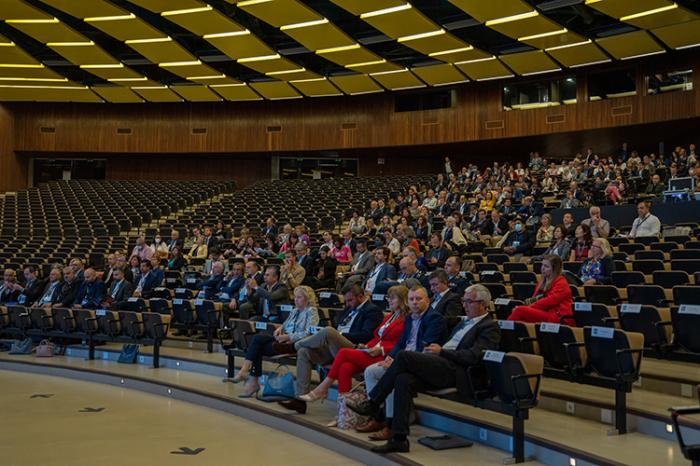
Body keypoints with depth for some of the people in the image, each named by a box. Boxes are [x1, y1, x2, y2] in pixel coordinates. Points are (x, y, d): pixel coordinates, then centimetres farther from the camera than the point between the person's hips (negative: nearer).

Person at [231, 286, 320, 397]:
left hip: (296, 343, -8)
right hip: (284, 339, 8)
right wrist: (279, 328, 3)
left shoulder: (311, 311, -2)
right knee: (258, 337, -19)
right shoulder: (294, 311, 23)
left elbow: (309, 333, -14)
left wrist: (288, 336, -18)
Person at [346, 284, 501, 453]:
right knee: (403, 379, -22)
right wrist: (435, 348, 8)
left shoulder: (490, 327, 1)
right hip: (442, 367, 8)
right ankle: (399, 439, -22)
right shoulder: (465, 322, 29)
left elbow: (473, 356, -12)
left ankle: (372, 403, -12)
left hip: (456, 372, -8)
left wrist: (441, 351, -10)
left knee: (404, 356, -23)